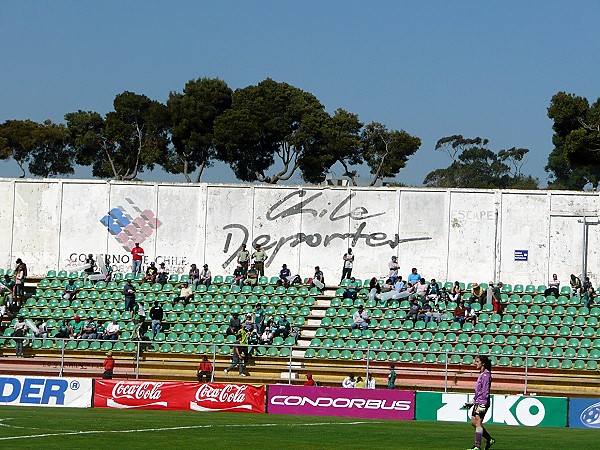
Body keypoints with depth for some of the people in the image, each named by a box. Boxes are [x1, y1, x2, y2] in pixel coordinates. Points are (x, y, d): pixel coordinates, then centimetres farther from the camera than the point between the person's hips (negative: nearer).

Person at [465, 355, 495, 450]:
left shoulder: (486, 375, -13)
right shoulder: (481, 374, 16)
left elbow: (486, 391, -18)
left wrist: (482, 405, -22)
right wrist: (473, 402, 25)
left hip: (482, 402, -10)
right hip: (477, 402, 10)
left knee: (478, 423, -10)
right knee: (473, 422, 11)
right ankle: (490, 439, 18)